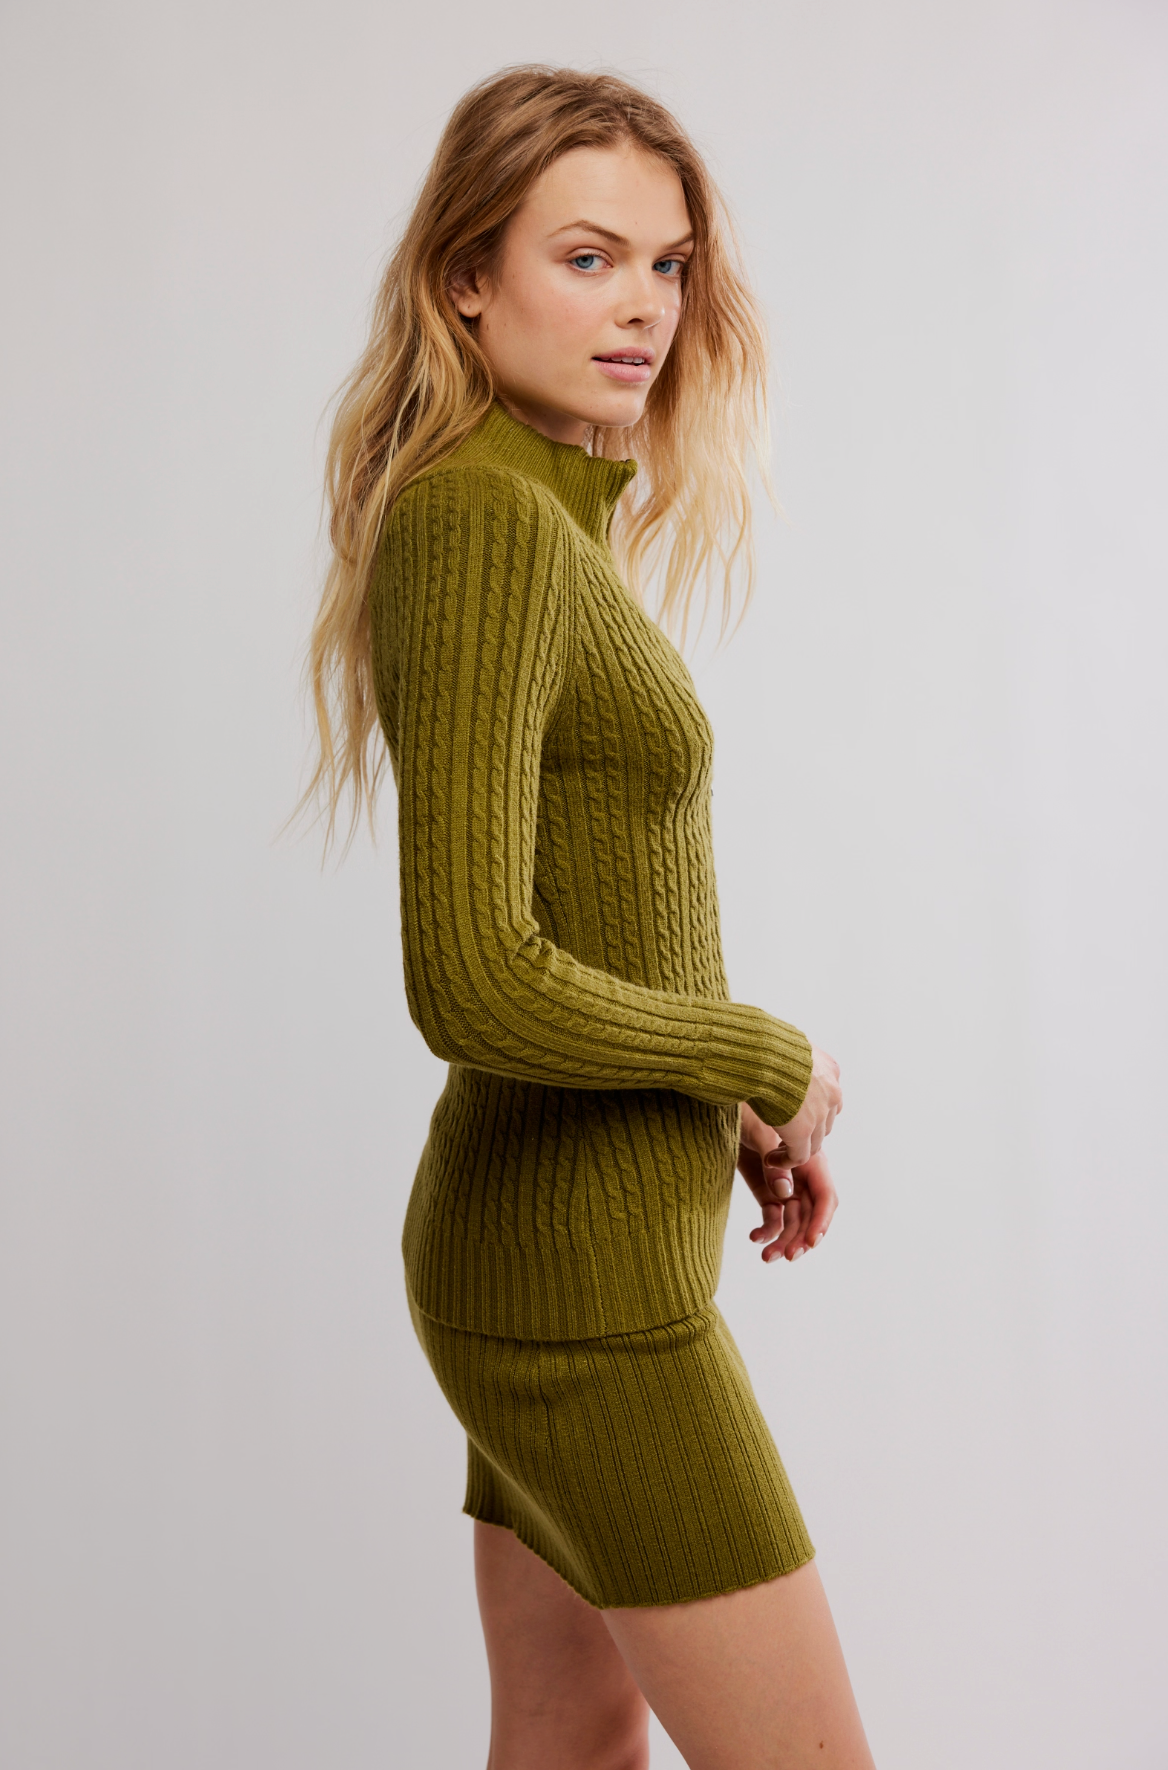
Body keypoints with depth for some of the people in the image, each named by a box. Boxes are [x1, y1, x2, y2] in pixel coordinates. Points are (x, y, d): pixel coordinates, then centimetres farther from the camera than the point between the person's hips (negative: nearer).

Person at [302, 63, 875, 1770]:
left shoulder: (551, 512, 10)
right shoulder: (481, 524, -19)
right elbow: (473, 985, -27)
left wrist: (734, 1114, 10)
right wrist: (773, 1065, -13)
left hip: (552, 1242, 9)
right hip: (584, 1271, -9)